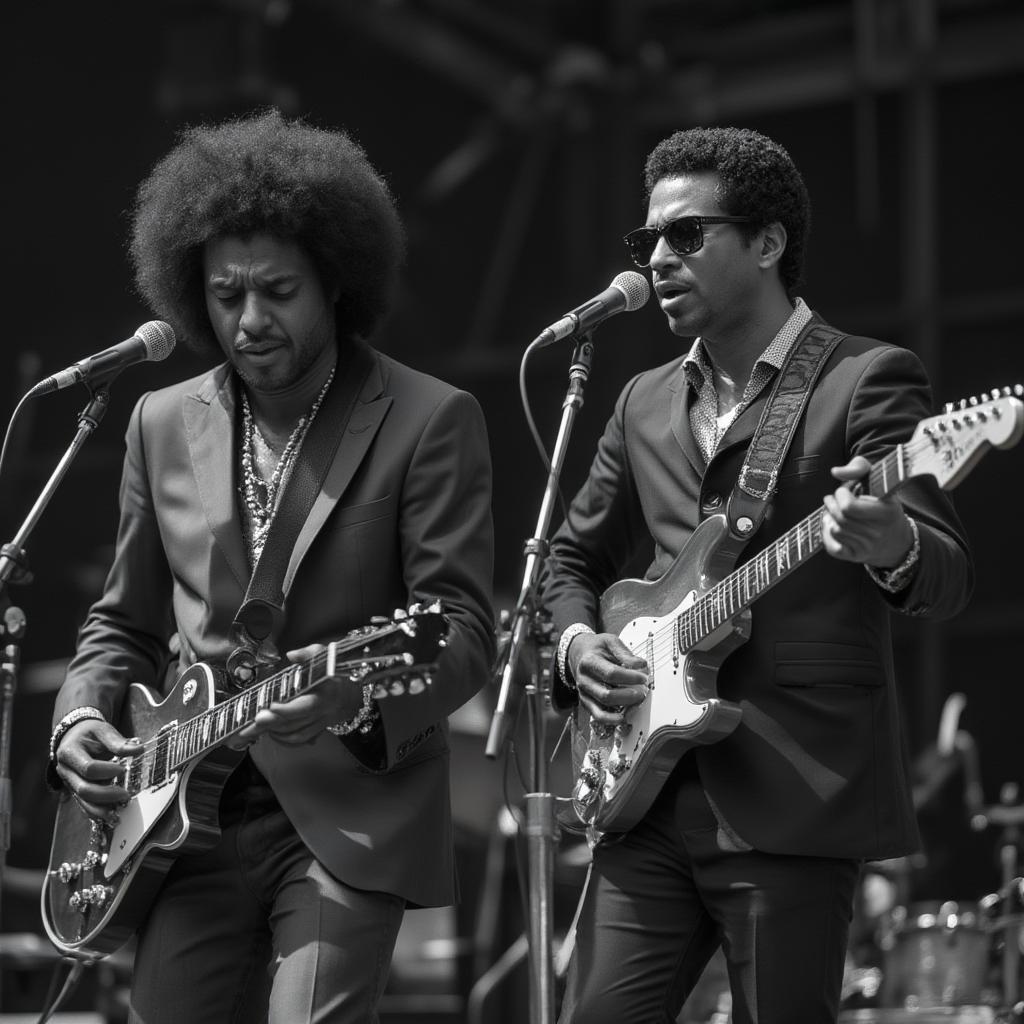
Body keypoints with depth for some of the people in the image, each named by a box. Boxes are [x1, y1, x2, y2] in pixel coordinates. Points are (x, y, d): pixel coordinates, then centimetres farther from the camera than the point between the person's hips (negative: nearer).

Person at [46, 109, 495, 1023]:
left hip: (352, 813, -4)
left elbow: (463, 632, -9)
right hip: (190, 813, 5)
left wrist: (357, 695, -28)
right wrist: (82, 719, 1)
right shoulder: (164, 424, 12)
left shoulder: (430, 422, -4)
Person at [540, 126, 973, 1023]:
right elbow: (575, 558, 28)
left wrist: (889, 547, -36)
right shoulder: (647, 404, 17)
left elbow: (950, 575, -12)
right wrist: (576, 644, 6)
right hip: (651, 794, 6)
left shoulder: (868, 380, -2)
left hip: (796, 803, -5)